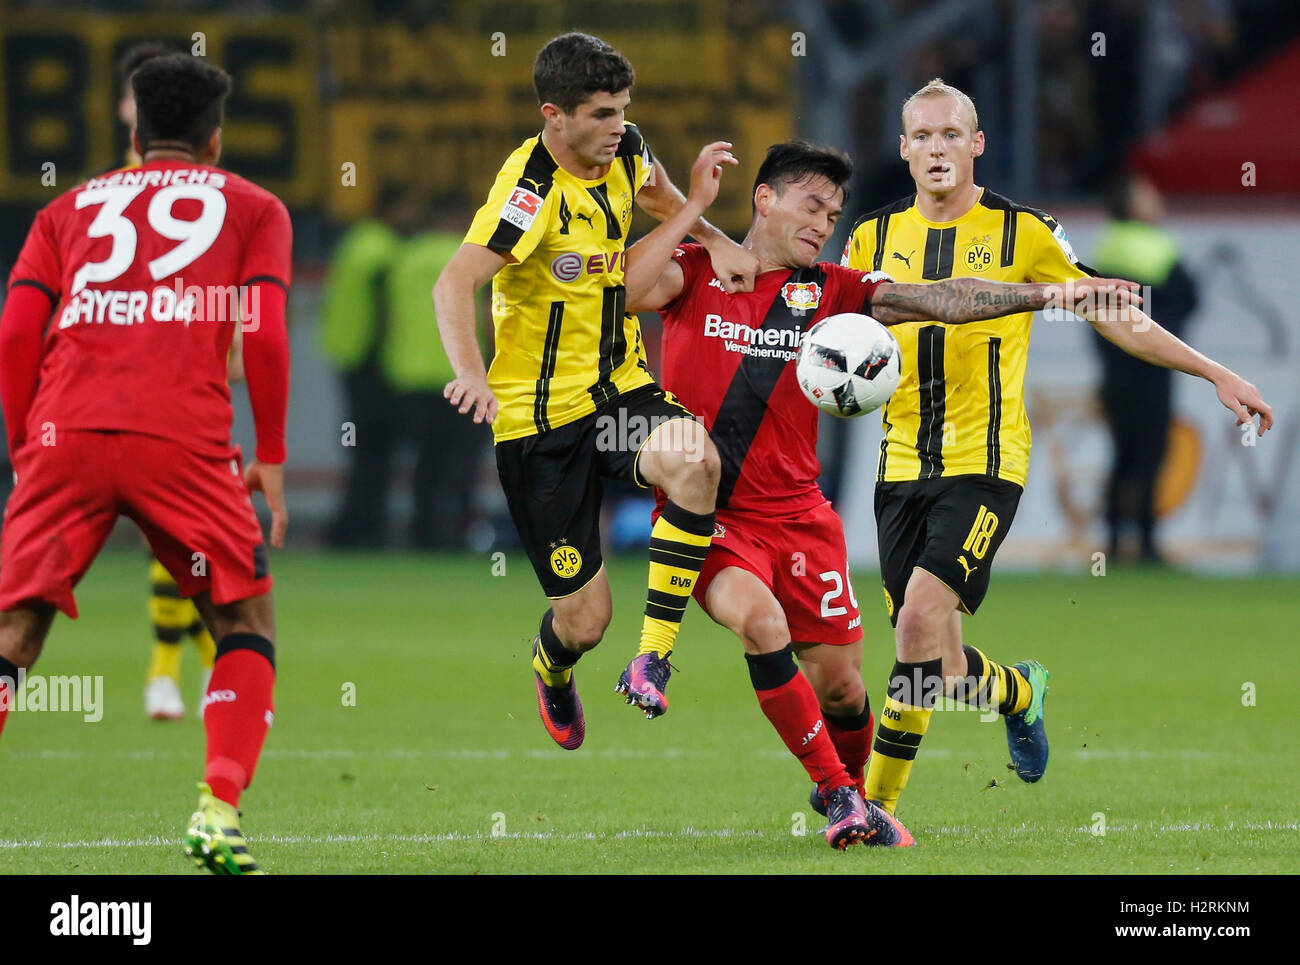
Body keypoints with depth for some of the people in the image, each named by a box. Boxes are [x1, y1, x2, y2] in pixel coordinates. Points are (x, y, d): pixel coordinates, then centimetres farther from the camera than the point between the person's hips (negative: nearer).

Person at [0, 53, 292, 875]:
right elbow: (264, 336, 6)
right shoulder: (251, 209, 20)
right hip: (183, 437, -2)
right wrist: (272, 460, 11)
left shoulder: (70, 208, 25)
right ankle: (219, 810, -3)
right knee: (246, 619, 14)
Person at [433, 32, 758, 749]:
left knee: (694, 460, -31)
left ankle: (652, 657, -21)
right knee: (585, 616, -2)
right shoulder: (532, 186, -20)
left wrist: (712, 238, 8)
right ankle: (552, 668, 39)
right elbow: (455, 283, -33)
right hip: (540, 415, -5)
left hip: (621, 388, 5)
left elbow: (653, 191, 27)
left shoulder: (623, 151, 1)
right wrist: (471, 372, -50)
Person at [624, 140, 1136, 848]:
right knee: (759, 618, -29)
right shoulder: (695, 271, 0)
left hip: (796, 513, 4)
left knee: (840, 684, 1)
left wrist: (1053, 294, -6)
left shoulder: (827, 291, 7)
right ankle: (837, 792, -17)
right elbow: (635, 289, -22)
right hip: (704, 514, -4)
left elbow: (943, 300, 2)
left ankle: (848, 792, 32)